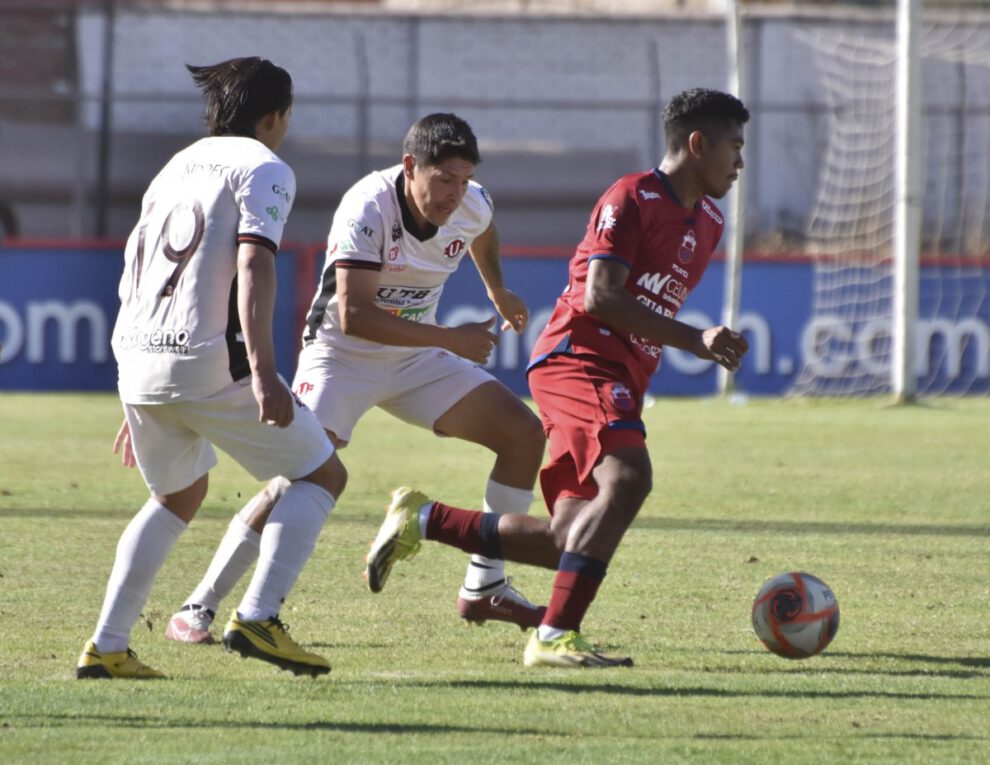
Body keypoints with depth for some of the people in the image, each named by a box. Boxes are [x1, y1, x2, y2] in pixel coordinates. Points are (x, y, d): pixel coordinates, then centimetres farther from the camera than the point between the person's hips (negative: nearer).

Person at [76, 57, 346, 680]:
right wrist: (262, 371, -26)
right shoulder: (264, 168, 1)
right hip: (207, 363, -7)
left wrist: (139, 408, 32)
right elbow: (253, 265, -16)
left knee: (179, 495, 27)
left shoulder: (174, 170, 24)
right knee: (323, 475, 6)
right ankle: (257, 617, -10)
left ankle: (107, 647, 18)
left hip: (136, 359, 7)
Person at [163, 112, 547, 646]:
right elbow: (353, 316, -37)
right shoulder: (368, 207, -29)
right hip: (341, 356, -6)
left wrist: (497, 292, 36)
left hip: (416, 358, 6)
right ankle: (198, 609, -14)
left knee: (523, 433, -3)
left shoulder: (472, 205, -9)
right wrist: (450, 338, -34)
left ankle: (483, 590, 8)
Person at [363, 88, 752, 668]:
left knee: (568, 544, 2)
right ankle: (555, 636, -33)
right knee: (627, 478, -31)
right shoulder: (632, 199, -7)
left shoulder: (708, 223, 20)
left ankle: (423, 520, 19)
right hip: (578, 359, -9)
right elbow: (599, 297, -18)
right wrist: (695, 339, -21)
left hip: (621, 383, 9)